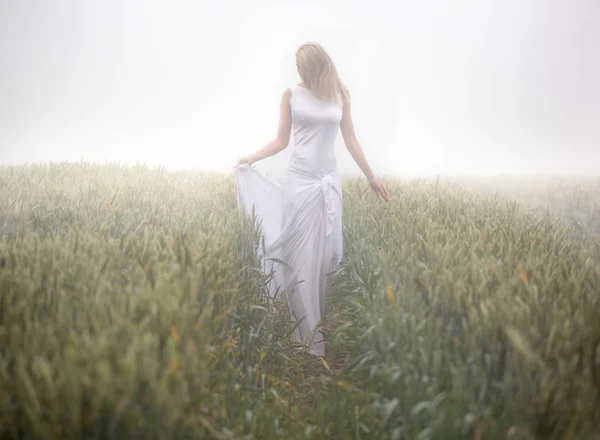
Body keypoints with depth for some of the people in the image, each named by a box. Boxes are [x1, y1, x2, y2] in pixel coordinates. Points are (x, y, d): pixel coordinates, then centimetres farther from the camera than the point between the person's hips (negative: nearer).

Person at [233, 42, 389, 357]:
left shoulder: (340, 95, 8)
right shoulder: (292, 94, 4)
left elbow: (350, 140, 12)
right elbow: (281, 140, 6)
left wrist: (371, 178, 14)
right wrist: (250, 159, -4)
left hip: (329, 181, 2)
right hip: (298, 179, -2)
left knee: (327, 254, 2)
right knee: (300, 256, -3)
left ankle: (322, 328, 16)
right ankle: (308, 335, 5)